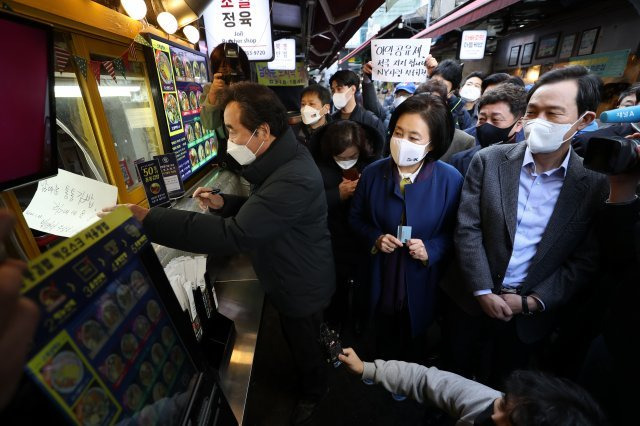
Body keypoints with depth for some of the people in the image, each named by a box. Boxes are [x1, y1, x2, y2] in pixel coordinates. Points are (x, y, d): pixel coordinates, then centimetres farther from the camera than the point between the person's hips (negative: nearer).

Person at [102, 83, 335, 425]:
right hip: (291, 280, 9)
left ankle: (313, 392, 54)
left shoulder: (293, 180, -38)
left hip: (302, 289, -9)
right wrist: (223, 203, -7)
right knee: (296, 340, 32)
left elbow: (233, 236, -43)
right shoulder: (280, 160, -2)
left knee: (304, 346, 21)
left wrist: (147, 219, -38)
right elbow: (259, 208, 11)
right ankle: (305, 379, 63)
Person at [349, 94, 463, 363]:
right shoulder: (373, 173, -11)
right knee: (384, 340, 27)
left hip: (422, 280, -1)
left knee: (414, 345, 26)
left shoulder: (450, 180, -15)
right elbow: (356, 218, 0)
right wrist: (375, 238, -18)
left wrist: (431, 249, -22)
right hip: (381, 277, 1)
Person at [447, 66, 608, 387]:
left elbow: (584, 262, -4)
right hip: (474, 300, 0)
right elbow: (468, 229, -12)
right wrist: (483, 292, -13)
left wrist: (532, 302, -10)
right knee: (453, 375, 23)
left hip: (533, 316, 0)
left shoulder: (596, 184, -7)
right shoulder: (489, 160, -9)